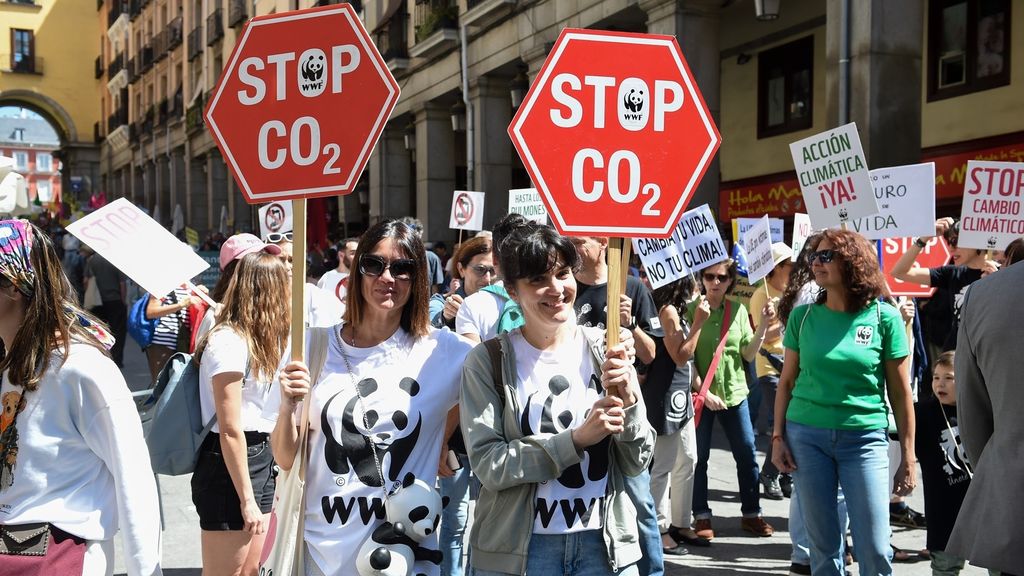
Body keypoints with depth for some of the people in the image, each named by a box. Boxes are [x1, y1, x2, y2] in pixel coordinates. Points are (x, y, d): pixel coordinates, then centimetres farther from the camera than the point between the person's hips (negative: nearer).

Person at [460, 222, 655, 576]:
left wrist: (628, 400, -17)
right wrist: (575, 439, -22)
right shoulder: (488, 361, -7)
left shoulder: (606, 351, -1)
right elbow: (487, 464, -14)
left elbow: (636, 464, -1)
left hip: (605, 543, 2)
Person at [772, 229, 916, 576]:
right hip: (806, 435, 2)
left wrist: (908, 457, 0)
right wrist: (778, 437, 3)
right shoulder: (803, 316, 3)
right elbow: (787, 382, 10)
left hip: (865, 438, -2)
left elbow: (900, 392, 0)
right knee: (823, 544, 8)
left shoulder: (884, 317, -3)